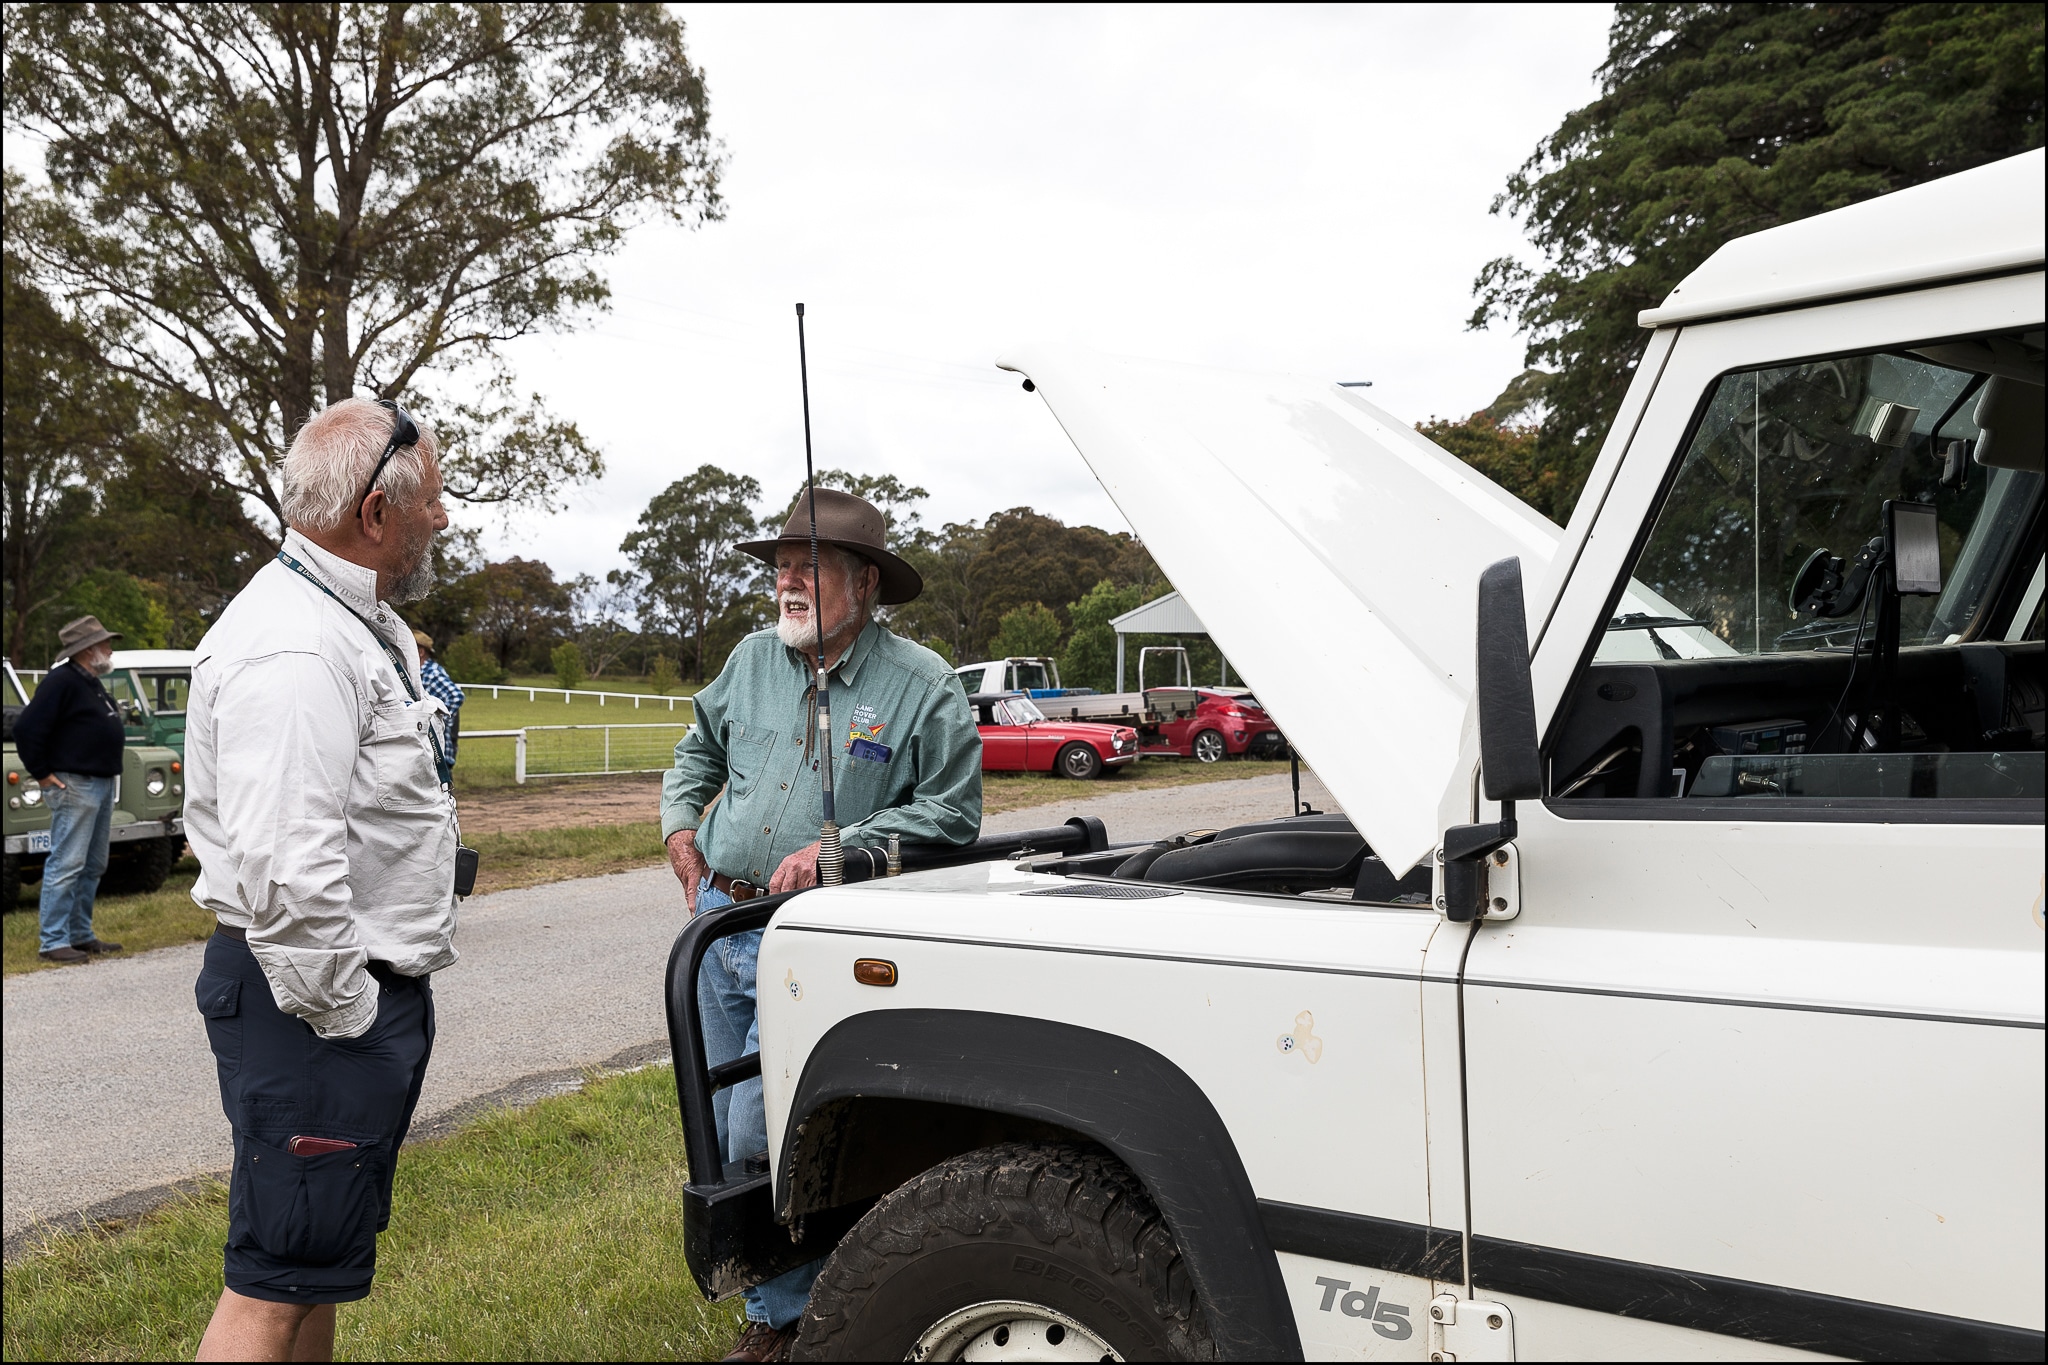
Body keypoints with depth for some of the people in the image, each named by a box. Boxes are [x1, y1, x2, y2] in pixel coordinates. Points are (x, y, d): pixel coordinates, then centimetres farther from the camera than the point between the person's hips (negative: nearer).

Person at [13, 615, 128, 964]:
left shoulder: (92, 684, 17)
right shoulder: (62, 682, -13)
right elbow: (26, 728, -20)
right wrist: (41, 773, -17)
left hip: (101, 784, 10)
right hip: (74, 786, -10)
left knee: (93, 867, 14)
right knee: (66, 866, -9)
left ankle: (81, 935, 22)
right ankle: (53, 943, -6)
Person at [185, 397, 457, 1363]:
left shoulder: (365, 622, 13)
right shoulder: (292, 650, -23)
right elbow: (286, 873, -31)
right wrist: (341, 1012, -21)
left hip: (373, 983, 11)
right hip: (316, 999, -11)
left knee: (322, 1255, 21)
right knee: (276, 1279, -2)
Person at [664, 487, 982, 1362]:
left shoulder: (920, 683, -7)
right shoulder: (753, 659, 9)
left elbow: (952, 811, -9)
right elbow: (698, 751, 26)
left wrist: (840, 849, -18)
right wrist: (679, 824, 10)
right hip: (720, 921, 6)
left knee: (757, 1138, -11)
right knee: (721, 1131, 14)